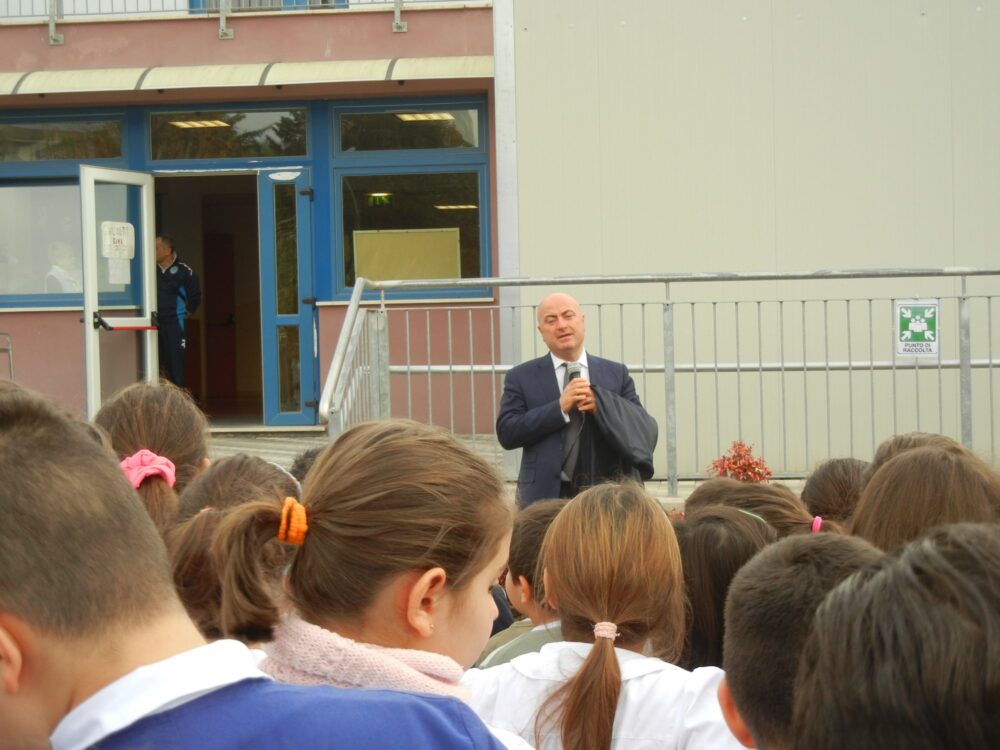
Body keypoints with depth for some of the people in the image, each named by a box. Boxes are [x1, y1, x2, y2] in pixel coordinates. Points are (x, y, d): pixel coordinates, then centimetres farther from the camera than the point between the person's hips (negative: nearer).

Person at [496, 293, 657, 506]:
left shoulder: (616, 374, 10)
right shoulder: (521, 378, 6)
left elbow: (646, 431, 3)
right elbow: (506, 433, -4)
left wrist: (602, 402, -14)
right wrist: (559, 407, -14)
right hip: (546, 496, -2)